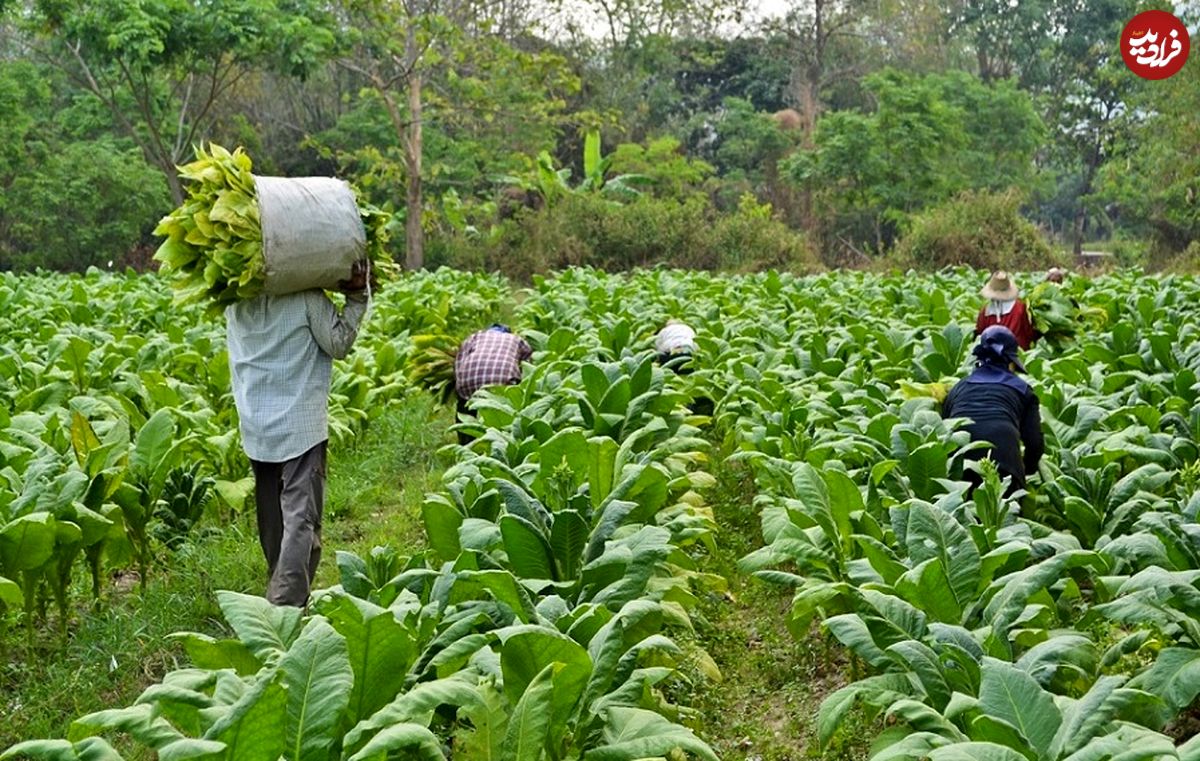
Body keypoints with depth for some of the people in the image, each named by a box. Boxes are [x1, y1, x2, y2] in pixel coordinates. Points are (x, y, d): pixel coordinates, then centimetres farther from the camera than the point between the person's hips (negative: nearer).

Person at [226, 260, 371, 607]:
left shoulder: (235, 300, 1)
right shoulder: (307, 296, -13)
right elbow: (338, 344, -6)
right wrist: (357, 297, -2)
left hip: (255, 426, 5)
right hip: (300, 425, -5)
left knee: (271, 518, 17)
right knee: (301, 518, -6)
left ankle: (280, 595, 29)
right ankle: (287, 603, -16)